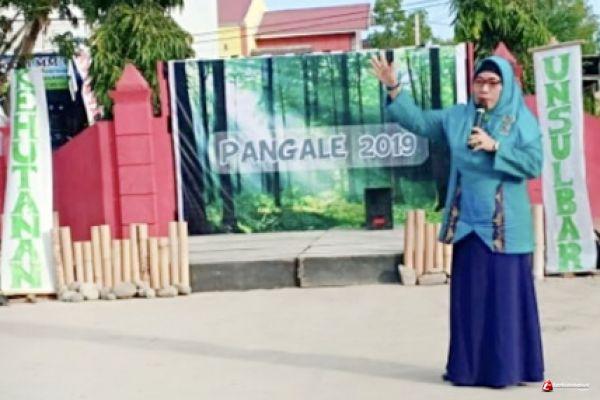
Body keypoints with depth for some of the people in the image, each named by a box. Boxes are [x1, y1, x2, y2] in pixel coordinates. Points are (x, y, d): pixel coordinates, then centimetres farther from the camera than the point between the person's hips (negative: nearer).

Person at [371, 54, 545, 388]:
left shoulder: (522, 121, -2)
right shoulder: (457, 117, 9)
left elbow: (534, 164, -10)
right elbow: (418, 121, 11)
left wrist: (495, 147, -18)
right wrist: (394, 88, 2)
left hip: (505, 227, -4)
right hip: (468, 224, 4)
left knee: (505, 297, 0)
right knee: (469, 297, 9)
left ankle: (507, 367, 11)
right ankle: (470, 367, 18)